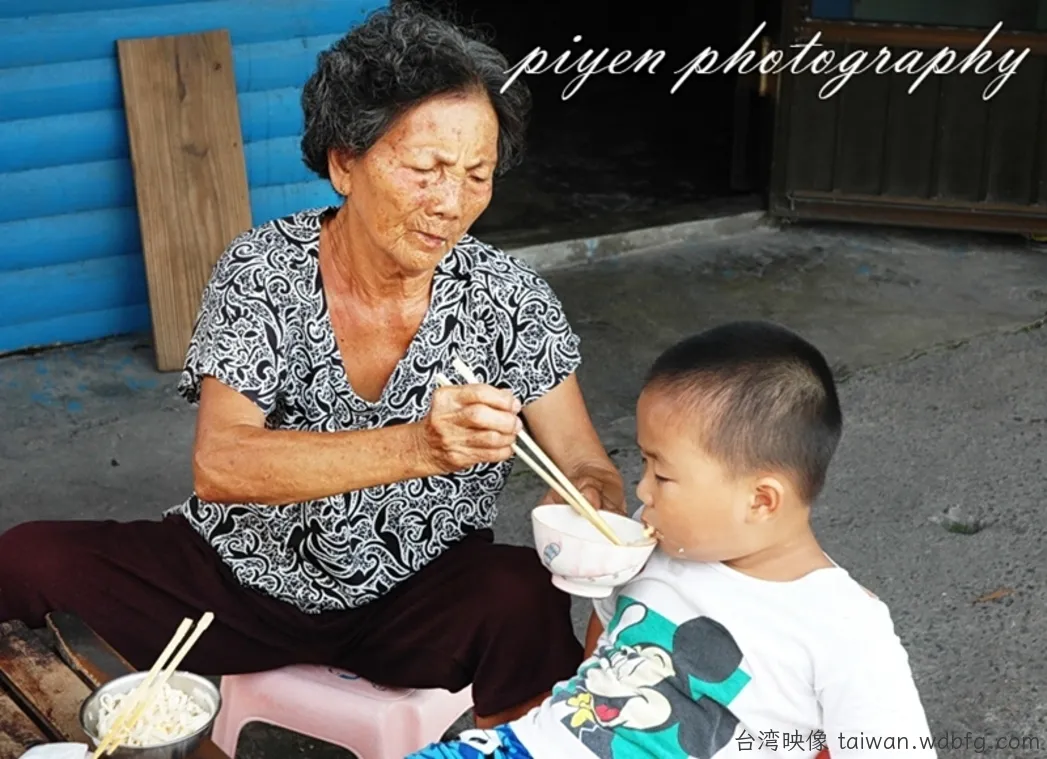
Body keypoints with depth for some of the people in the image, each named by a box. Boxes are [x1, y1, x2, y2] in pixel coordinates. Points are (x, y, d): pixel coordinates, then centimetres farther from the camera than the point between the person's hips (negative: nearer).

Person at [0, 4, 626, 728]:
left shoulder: (507, 297, -10)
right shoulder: (263, 269, -13)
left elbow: (590, 470, -6)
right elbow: (218, 465, -24)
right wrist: (415, 449, -39)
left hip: (416, 603, 0)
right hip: (240, 576, 1)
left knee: (532, 601, -31)